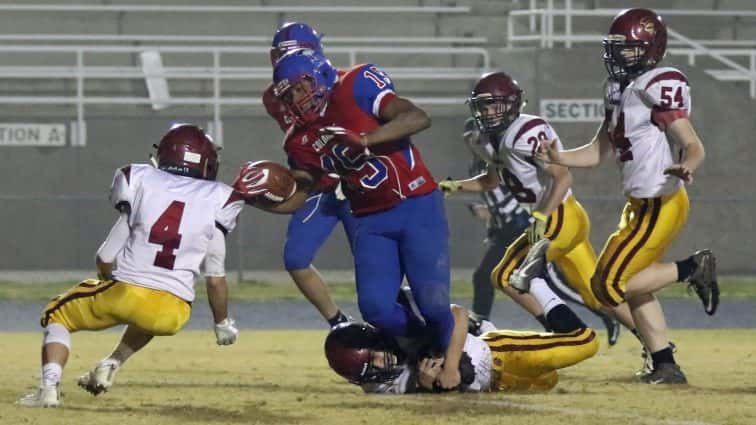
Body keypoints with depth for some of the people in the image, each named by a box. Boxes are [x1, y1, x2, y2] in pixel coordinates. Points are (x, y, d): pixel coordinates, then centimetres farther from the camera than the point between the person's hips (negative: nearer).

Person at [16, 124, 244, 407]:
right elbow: (215, 278, 8)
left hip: (125, 292, -2)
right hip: (171, 315, 2)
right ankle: (110, 367, 20)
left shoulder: (141, 182, 3)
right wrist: (223, 323, 24)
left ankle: (50, 387, 1)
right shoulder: (216, 201, 3)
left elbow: (106, 258, 6)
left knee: (57, 315, 23)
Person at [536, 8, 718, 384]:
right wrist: (557, 158, -1)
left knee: (611, 285, -11)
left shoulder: (659, 88, -17)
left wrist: (686, 167, -44)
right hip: (640, 204, 10)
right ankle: (665, 366, 19)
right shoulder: (621, 91, 11)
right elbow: (598, 152, 15)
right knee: (633, 286, 15)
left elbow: (693, 145, -22)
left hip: (661, 204, -10)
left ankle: (693, 268, -2)